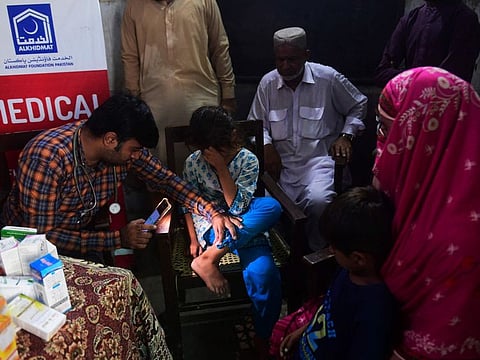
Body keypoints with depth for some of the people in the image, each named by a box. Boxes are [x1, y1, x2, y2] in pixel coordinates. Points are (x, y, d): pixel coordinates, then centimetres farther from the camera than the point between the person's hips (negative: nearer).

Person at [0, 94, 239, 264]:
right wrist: (119, 238, -31)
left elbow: (165, 179, -5)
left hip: (81, 236, 4)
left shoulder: (124, 146, -15)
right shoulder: (47, 159, -32)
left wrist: (212, 212, -17)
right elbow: (42, 235, -28)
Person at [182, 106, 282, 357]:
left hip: (247, 223, 2)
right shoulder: (194, 162, -4)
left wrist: (222, 168, -22)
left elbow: (237, 208, -15)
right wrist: (193, 239, -3)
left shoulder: (248, 160, -8)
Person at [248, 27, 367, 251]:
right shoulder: (267, 83, 7)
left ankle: (317, 252, -1)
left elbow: (359, 105, 15)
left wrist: (346, 135, 2)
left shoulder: (328, 78, 0)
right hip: (281, 162, 3)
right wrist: (267, 146, -5)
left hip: (319, 159, -2)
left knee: (318, 200, -33)